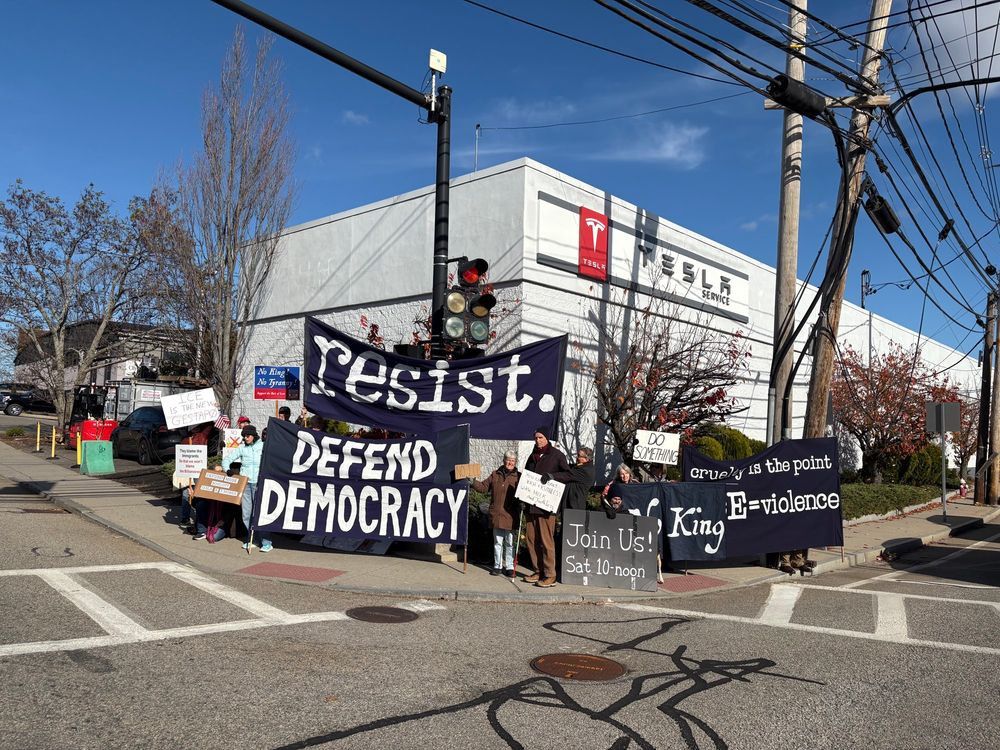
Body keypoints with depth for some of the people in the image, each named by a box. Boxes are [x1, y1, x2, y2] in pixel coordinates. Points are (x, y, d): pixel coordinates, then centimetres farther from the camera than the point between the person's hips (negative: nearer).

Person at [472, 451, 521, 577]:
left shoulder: (518, 477, 0)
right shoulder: (495, 475, 10)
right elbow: (484, 487, 13)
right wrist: (473, 482, 0)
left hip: (510, 516, -3)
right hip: (496, 515, 3)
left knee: (509, 543, 5)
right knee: (497, 542, 11)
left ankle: (509, 567, 14)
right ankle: (497, 566, 20)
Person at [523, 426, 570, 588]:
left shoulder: (556, 455, -1)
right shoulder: (533, 456, 18)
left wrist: (552, 475, -19)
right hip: (532, 503, 7)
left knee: (546, 539, -7)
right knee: (531, 538, 7)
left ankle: (550, 576, -1)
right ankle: (538, 571, 17)